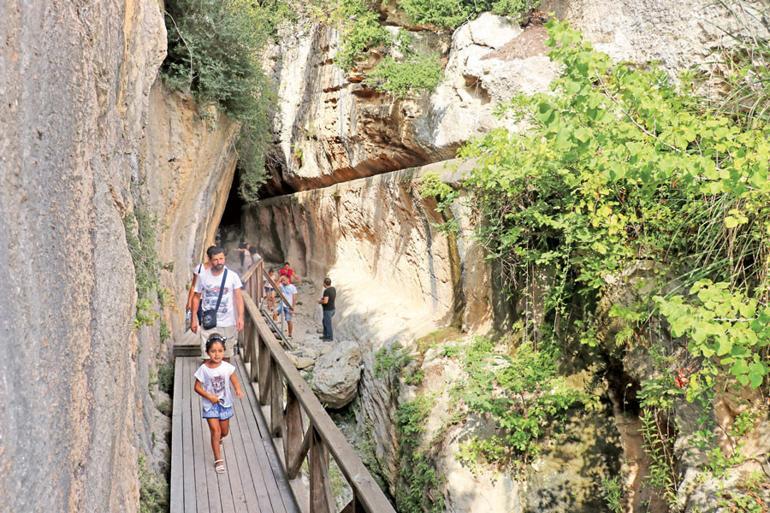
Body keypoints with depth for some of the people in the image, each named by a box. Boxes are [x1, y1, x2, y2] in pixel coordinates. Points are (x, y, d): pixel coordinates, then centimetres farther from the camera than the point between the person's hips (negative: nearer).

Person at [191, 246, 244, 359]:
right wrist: (194, 319, 4)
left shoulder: (232, 276, -4)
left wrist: (240, 317, -15)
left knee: (226, 355, 13)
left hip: (228, 323, 0)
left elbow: (238, 297, -4)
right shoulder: (202, 276, -2)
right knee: (207, 357, -3)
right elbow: (196, 298, 5)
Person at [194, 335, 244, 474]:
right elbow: (197, 387, -9)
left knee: (224, 431, 17)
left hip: (225, 403, 3)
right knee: (216, 431, -8)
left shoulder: (227, 367, -13)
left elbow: (234, 380, 1)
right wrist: (209, 396, -21)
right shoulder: (203, 369, -17)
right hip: (210, 405, -2)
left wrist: (238, 389, -19)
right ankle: (218, 460, 5)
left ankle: (218, 440, 53)